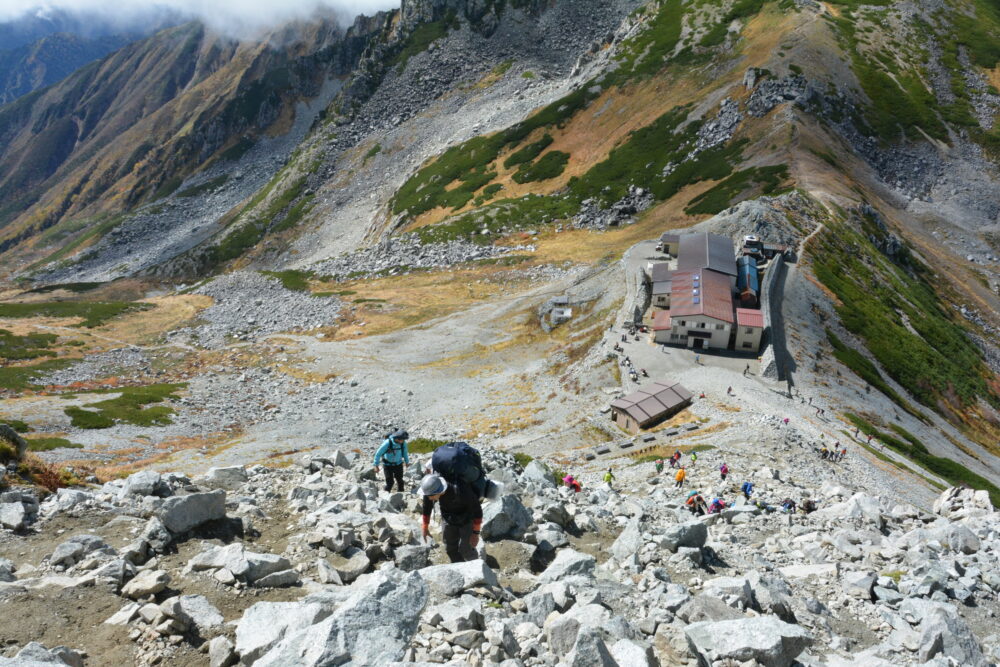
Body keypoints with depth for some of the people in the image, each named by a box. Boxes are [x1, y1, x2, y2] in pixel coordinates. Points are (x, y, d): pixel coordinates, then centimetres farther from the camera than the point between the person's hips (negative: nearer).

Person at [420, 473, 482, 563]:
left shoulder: (460, 490, -43)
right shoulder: (430, 488, -28)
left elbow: (477, 509, -27)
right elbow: (427, 506, -4)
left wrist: (476, 533, -21)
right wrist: (425, 527, 6)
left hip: (468, 517, -4)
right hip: (449, 517, 5)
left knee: (465, 549, -3)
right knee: (450, 548, 8)